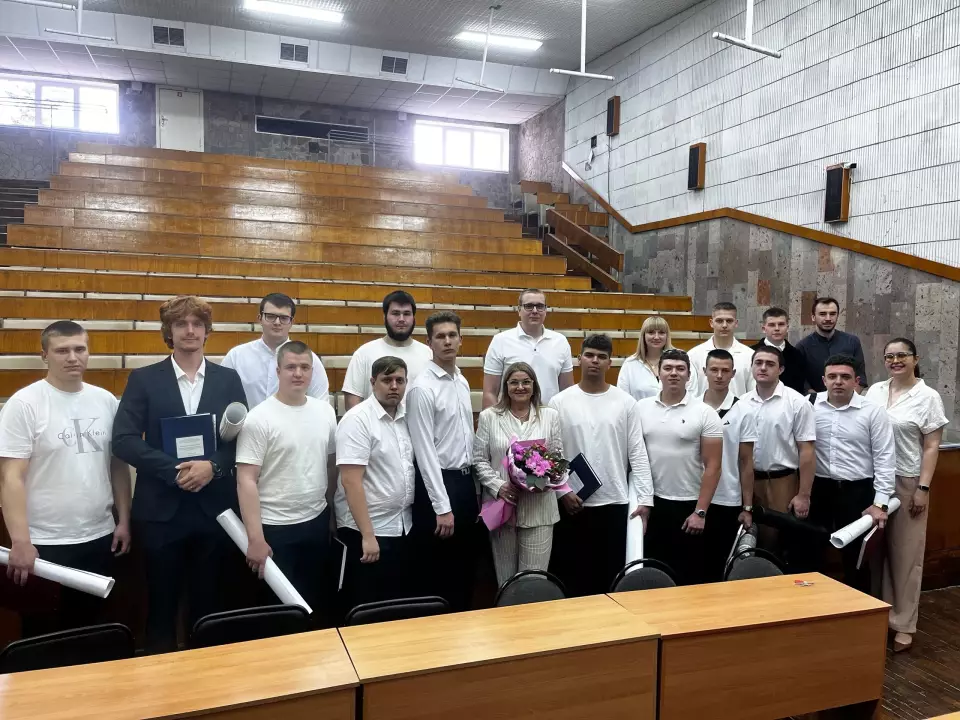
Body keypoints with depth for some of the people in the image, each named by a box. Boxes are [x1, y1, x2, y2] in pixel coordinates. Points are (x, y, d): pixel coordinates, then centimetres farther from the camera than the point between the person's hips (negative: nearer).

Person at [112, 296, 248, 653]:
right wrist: (175, 469, -17)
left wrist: (212, 466, -15)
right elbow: (123, 440, -8)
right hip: (161, 508, -1)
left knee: (207, 602, 13)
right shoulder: (143, 379, 1)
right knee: (161, 603, 11)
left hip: (214, 506, 1)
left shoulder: (228, 379, 6)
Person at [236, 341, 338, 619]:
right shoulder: (259, 418, -14)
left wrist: (330, 506, 11)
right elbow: (246, 481, -16)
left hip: (317, 522, 5)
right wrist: (255, 539, -19)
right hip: (276, 527, -5)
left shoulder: (325, 411, 2)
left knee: (317, 603, 18)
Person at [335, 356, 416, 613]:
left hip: (403, 526, 7)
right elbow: (351, 481, -20)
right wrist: (368, 535, -22)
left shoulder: (407, 416, 6)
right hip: (368, 529, -6)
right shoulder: (357, 420, -15)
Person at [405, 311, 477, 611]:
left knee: (465, 565, 18)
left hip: (465, 479, 8)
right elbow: (425, 452, -18)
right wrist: (442, 507, -20)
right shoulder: (422, 388, -16)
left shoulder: (463, 382, 9)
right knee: (439, 572, 5)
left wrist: (471, 482, 14)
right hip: (438, 482, -8)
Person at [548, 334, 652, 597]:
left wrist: (645, 499, -4)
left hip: (615, 503, 1)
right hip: (573, 502, -1)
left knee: (611, 574, 11)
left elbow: (638, 454, 1)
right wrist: (562, 491, -9)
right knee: (571, 573, 9)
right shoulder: (560, 402, -2)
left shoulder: (625, 402, 1)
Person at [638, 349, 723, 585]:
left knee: (689, 575, 8)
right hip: (652, 503, 3)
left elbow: (712, 466, -7)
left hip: (688, 505, -3)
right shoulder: (642, 408, 3)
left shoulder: (704, 413, -6)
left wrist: (700, 512, -10)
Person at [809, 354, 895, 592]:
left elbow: (885, 458, -4)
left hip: (857, 491, -1)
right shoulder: (809, 406, -2)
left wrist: (880, 502, -8)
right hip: (818, 489, 2)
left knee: (855, 557, 11)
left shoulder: (873, 411, -5)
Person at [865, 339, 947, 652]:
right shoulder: (874, 391, 6)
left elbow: (932, 447, -6)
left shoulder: (928, 397, -4)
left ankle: (903, 623, 16)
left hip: (907, 482, -3)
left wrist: (923, 488, -11)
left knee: (905, 553, 5)